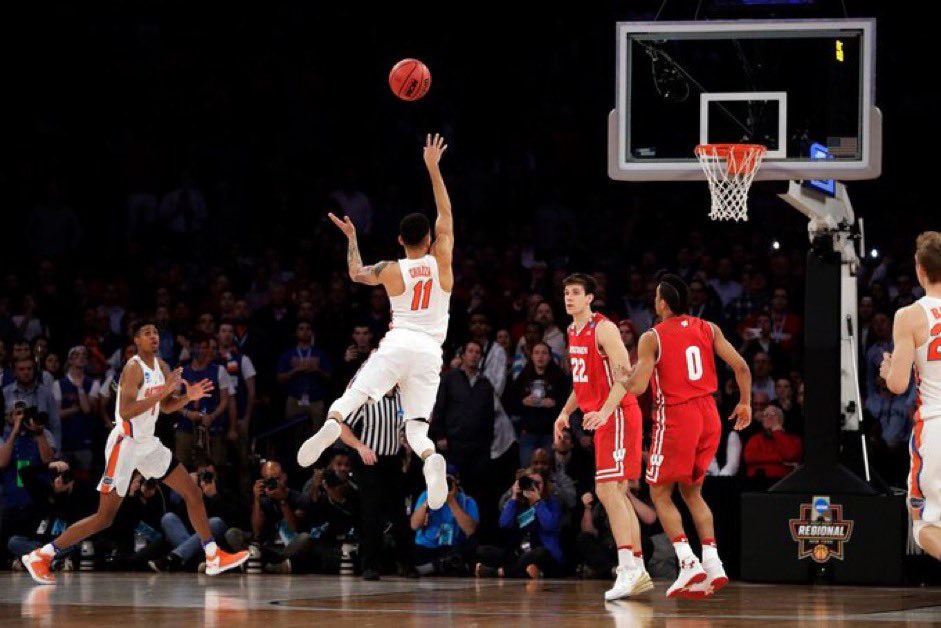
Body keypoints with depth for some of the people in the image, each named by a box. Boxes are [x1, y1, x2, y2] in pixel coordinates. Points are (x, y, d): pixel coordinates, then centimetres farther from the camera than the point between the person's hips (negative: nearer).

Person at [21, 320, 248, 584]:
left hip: (147, 443, 8)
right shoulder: (134, 368, -18)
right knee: (105, 517, -7)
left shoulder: (160, 366, 8)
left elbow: (166, 407, 19)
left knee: (193, 493, 7)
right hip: (125, 443, -8)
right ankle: (40, 556, -1)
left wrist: (188, 397, 0)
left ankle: (213, 557, 14)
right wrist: (163, 391, -32)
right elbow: (126, 411, -30)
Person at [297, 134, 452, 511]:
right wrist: (433, 167, 20)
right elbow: (446, 216, 17)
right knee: (416, 424, -1)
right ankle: (431, 458, -34)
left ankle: (331, 424, -38)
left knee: (354, 394, -5)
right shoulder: (440, 263, 7)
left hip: (398, 342, -1)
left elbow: (356, 274, 27)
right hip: (430, 349, 1)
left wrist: (351, 238, 39)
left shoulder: (390, 270, 6)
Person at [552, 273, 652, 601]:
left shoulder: (603, 329, -14)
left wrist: (604, 412, -32)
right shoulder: (573, 331, 15)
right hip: (601, 417, 10)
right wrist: (566, 412, 20)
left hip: (618, 414, -10)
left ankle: (628, 569, -22)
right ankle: (638, 571, 13)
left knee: (607, 489, -17)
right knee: (617, 493, 10)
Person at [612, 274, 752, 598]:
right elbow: (741, 367, 2)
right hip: (708, 416, 5)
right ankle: (712, 564, 5)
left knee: (660, 493, 8)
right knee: (692, 492, 18)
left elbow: (638, 387, -13)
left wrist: (622, 379, 10)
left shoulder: (652, 338, -7)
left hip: (676, 418, -5)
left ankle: (688, 562, -9)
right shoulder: (708, 329, 6)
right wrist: (745, 403, 16)